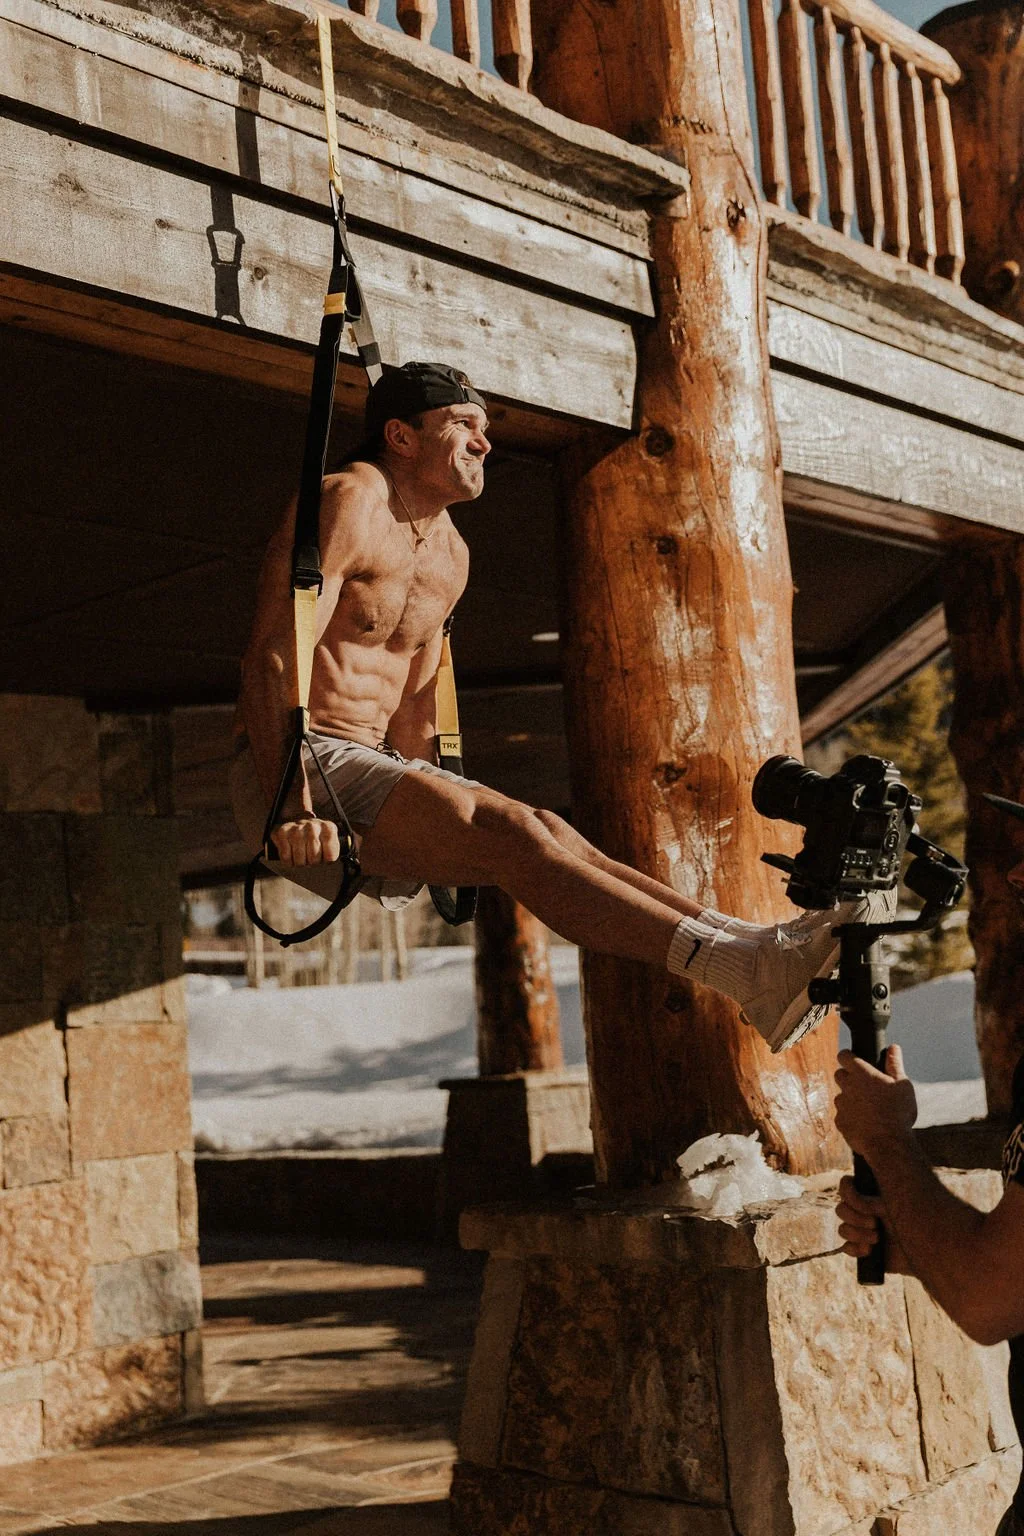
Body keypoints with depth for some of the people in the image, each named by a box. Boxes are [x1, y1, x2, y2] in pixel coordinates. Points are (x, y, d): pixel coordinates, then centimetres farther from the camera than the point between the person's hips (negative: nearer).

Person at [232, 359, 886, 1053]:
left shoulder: (450, 553, 18)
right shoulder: (349, 503, -9)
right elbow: (272, 661, -19)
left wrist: (426, 811, 11)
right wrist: (290, 806, -29)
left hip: (372, 764, 8)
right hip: (297, 768, -8)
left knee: (550, 834, -13)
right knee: (514, 832, -25)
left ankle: (755, 942, -25)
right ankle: (747, 969, -36)